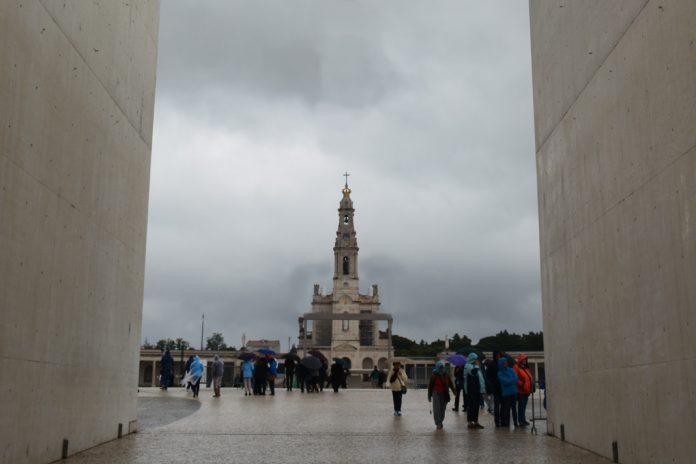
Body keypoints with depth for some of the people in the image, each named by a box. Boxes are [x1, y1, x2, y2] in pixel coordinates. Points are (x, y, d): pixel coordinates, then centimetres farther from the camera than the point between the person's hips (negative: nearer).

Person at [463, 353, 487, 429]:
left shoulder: (476, 367, 22)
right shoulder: (468, 366, -8)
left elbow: (480, 377, 26)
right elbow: (473, 372, -29)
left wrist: (482, 389, 22)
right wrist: (477, 365, -12)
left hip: (477, 390, 9)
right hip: (471, 390, -9)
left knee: (476, 406, 11)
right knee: (471, 406, -7)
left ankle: (476, 422, 16)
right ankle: (470, 422, -3)